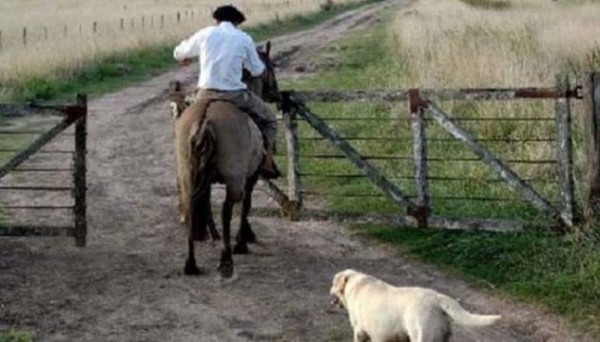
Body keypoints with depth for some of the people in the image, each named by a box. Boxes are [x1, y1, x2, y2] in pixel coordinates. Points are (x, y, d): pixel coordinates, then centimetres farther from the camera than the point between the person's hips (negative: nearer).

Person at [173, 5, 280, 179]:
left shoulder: (206, 33, 6)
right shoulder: (244, 39, 2)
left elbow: (179, 53, 18)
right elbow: (257, 71, 9)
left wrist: (184, 58, 43)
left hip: (206, 94, 2)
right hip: (235, 95, -2)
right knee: (268, 119, 20)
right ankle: (267, 163, 11)